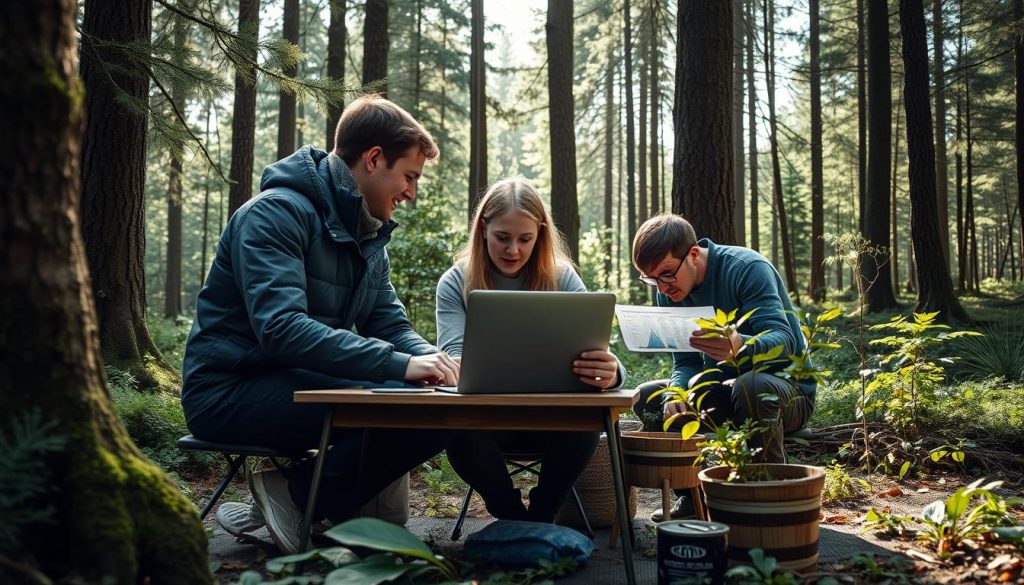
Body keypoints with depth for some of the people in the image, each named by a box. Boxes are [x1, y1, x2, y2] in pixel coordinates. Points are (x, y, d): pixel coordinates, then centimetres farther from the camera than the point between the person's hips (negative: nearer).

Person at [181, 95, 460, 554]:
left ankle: (304, 495, -3)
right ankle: (299, 497, -6)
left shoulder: (368, 235, 11)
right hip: (229, 392, -9)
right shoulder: (276, 213, -17)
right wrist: (399, 365, -33)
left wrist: (430, 359, -13)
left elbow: (391, 324, 11)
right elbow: (281, 329, -29)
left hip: (299, 383, 9)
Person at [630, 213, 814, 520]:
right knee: (645, 398, -5)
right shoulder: (670, 293, -1)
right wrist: (674, 395, -25)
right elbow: (686, 362, -2)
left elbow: (784, 342, -33)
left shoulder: (747, 268, -22)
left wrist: (740, 345, -56)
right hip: (728, 388, 7)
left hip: (787, 388, -7)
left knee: (751, 386, -40)